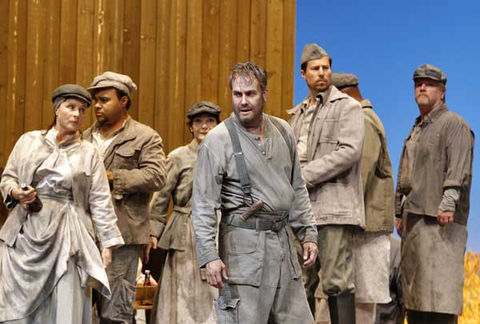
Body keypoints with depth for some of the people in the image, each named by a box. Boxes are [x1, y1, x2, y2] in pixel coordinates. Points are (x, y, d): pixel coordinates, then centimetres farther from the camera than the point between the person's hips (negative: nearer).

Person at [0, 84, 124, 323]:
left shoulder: (88, 153, 6)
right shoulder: (28, 141, 8)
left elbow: (100, 201, 3)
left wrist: (108, 242, -2)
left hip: (65, 234, -1)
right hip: (26, 230, 1)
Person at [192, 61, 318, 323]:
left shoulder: (283, 131, 9)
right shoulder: (217, 140, -9)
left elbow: (297, 189, 18)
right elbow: (203, 205, -10)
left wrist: (308, 233, 13)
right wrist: (209, 255, -16)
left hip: (283, 239, 6)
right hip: (244, 244, -6)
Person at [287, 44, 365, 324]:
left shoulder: (348, 106, 0)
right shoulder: (298, 113, 21)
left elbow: (349, 152, -13)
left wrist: (304, 175, -15)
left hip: (334, 207, -7)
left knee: (337, 282, -10)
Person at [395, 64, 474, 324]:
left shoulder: (453, 124, -2)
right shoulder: (416, 131, 25)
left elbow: (459, 168, -15)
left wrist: (448, 202, -26)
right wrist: (399, 213, 21)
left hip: (439, 218, -9)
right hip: (414, 218, 9)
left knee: (438, 285, -14)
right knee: (414, 289, 7)